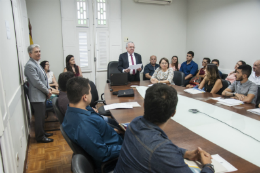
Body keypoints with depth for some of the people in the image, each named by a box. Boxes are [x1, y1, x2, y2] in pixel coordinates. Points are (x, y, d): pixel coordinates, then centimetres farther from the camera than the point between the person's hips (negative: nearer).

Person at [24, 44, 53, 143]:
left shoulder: (37, 64, 14)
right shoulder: (30, 65, -18)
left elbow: (44, 78, 18)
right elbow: (37, 82, -22)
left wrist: (48, 89, 4)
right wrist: (47, 91, -12)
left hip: (42, 95, 10)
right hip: (37, 97, -10)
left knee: (42, 116, 19)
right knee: (39, 117, 1)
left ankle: (42, 133, 34)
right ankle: (40, 137, 15)